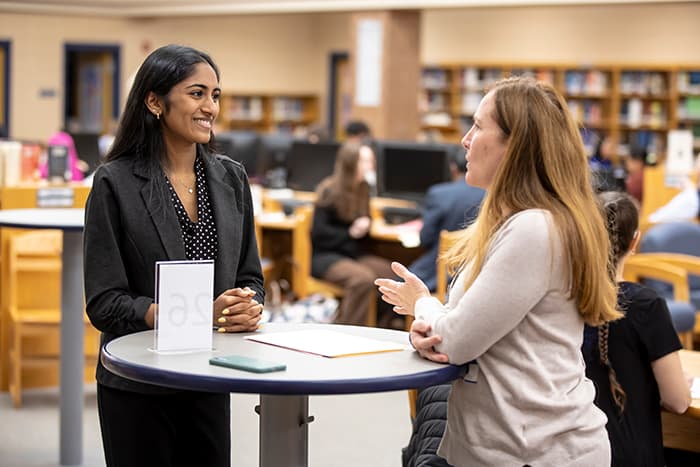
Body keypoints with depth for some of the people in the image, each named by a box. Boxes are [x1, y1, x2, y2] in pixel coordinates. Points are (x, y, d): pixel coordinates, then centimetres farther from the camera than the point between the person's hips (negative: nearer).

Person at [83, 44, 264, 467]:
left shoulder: (231, 178, 5)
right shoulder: (115, 183, -10)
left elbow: (250, 277, 10)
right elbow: (104, 302, -12)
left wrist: (249, 308, -13)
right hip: (137, 388, -4)